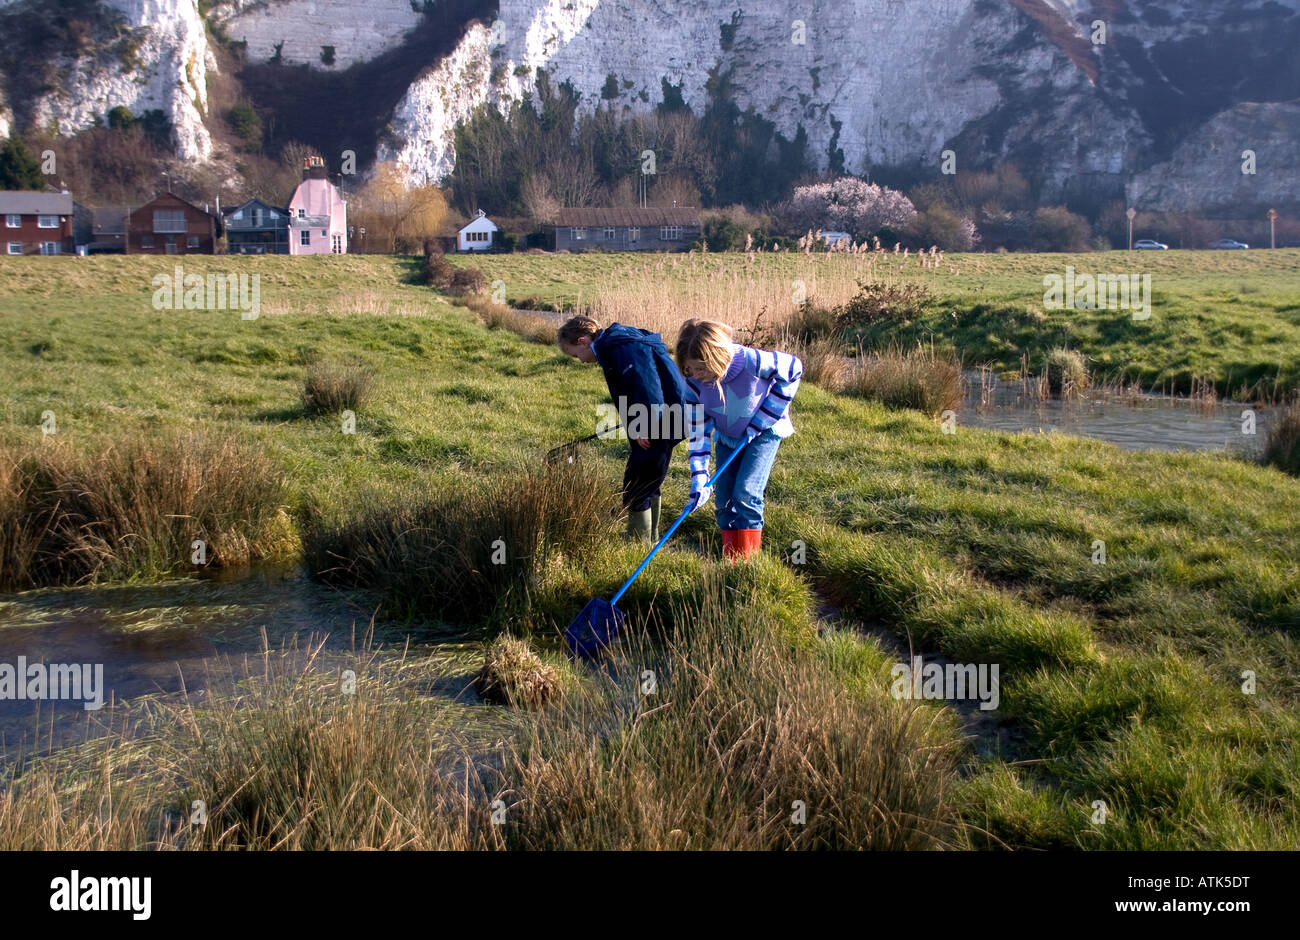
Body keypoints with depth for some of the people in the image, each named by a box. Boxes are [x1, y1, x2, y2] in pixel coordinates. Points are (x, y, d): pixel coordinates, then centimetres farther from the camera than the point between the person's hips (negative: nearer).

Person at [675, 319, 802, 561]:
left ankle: (747, 561, -4)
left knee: (746, 493, -16)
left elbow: (793, 368, -18)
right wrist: (699, 479, -22)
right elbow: (698, 432, -14)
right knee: (723, 498, 1)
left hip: (764, 432, -4)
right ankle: (730, 560, 15)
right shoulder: (694, 384, -23)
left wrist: (763, 419, -18)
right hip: (727, 438, 4)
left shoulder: (751, 361, -36)